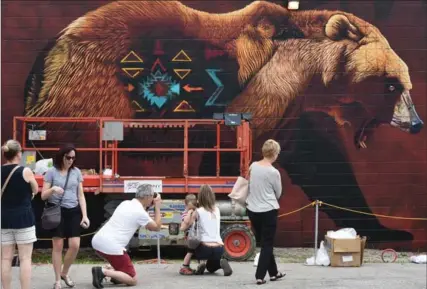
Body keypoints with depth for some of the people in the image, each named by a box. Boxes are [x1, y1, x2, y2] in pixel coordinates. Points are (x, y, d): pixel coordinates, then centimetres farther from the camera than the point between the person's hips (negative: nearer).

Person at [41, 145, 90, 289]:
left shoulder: (76, 172, 9)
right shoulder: (52, 172, -1)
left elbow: (81, 195, 11)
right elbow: (43, 196, -1)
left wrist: (85, 215, 3)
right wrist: (52, 189, -22)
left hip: (73, 211, 3)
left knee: (75, 245, -5)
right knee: (58, 246, -2)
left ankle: (65, 273, 19)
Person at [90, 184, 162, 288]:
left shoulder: (125, 203, 14)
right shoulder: (140, 212, -8)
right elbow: (157, 227, 7)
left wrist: (147, 207, 28)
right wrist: (157, 206, 13)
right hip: (111, 247, -9)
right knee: (133, 280, 0)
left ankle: (115, 274, 15)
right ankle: (103, 272, -15)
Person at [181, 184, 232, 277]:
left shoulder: (198, 212, -2)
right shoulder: (217, 209, 12)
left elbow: (184, 227, 1)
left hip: (206, 248, -4)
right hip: (219, 248, 4)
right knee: (211, 268, 33)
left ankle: (203, 262, 1)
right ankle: (220, 262, -4)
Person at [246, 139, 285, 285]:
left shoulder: (253, 166, 0)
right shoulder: (274, 172, -14)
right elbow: (278, 194, -1)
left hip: (252, 210, 6)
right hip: (268, 211, -6)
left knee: (263, 243, 17)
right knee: (267, 244, 5)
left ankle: (274, 273, 28)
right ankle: (260, 276, 0)